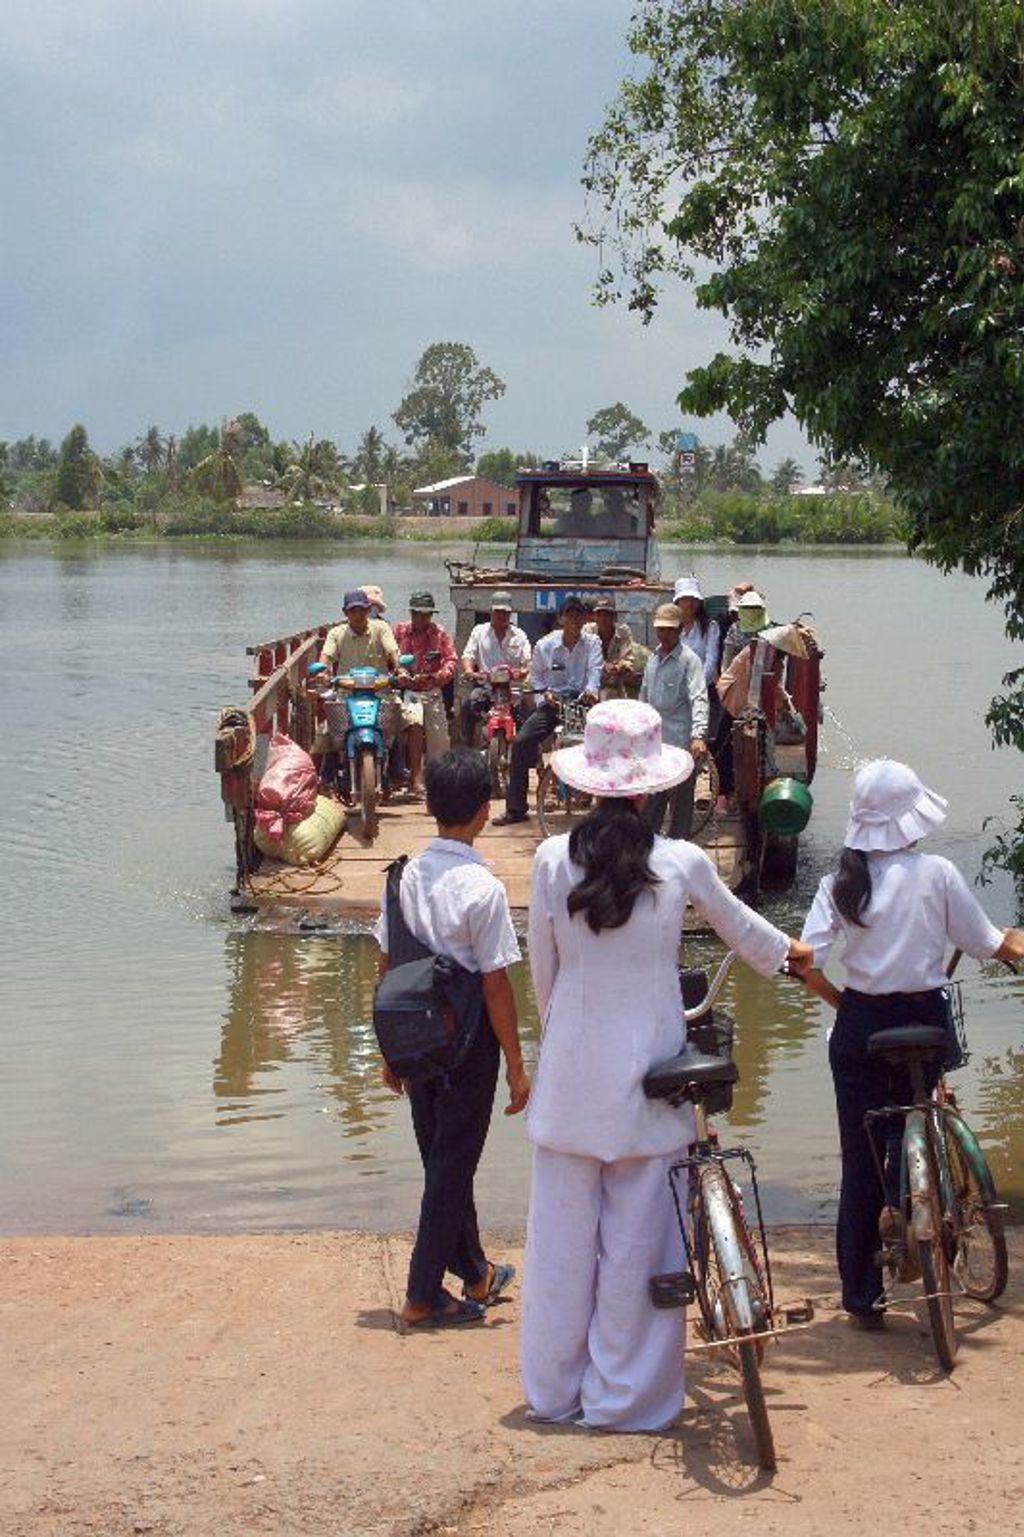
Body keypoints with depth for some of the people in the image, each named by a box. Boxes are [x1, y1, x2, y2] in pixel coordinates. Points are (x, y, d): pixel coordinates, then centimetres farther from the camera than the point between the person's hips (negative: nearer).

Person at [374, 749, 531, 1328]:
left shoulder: (406, 876, -1)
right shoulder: (483, 889, -19)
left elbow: (386, 967, 5)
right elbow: (496, 986, -17)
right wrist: (517, 1067, -8)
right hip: (467, 1042, -6)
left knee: (442, 1160, 18)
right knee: (453, 1167, 5)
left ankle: (476, 1274, 35)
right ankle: (424, 1296, 11)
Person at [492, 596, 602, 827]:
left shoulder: (592, 644, 6)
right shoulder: (544, 646, 6)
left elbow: (594, 671, -8)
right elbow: (535, 680, 12)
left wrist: (591, 690, -29)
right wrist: (545, 695, -9)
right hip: (551, 704, 1)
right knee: (521, 741, -17)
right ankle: (515, 809, -8)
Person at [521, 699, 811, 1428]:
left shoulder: (553, 860, -5)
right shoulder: (682, 863, -7)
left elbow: (542, 972, 4)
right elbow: (742, 927, 13)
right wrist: (792, 951, 35)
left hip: (571, 1065, 2)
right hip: (649, 1066, -1)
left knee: (563, 1230, 11)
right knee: (640, 1232, 8)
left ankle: (554, 1389, 24)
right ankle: (627, 1395, 17)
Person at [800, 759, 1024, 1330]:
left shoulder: (841, 881, -3)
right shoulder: (937, 874, -10)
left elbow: (806, 961, -9)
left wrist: (841, 999, 9)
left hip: (858, 1025, 2)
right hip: (922, 1021, -2)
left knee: (860, 1155, 10)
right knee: (911, 1117, 23)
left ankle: (861, 1294, 15)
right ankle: (902, 1201, -8)